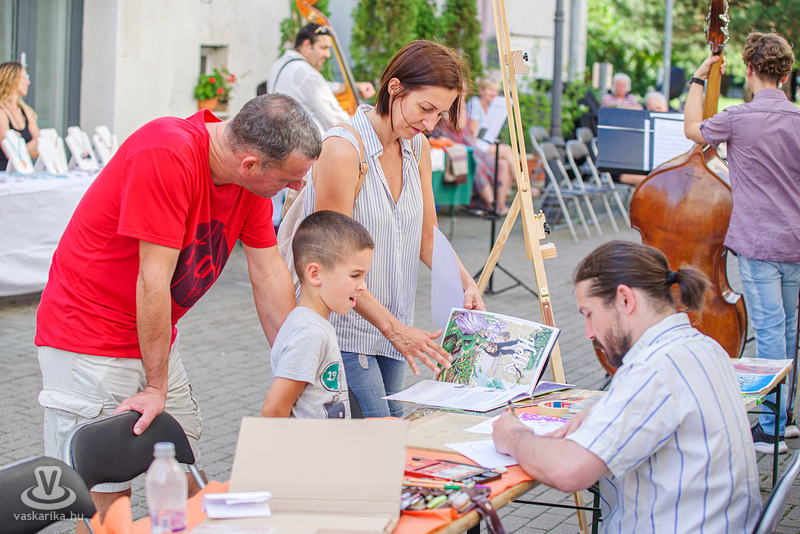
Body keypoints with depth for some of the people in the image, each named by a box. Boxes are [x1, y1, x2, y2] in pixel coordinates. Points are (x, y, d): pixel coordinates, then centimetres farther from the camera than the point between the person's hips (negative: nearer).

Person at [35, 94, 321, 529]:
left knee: (186, 479, 10)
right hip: (90, 344, -8)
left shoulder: (254, 175, -4)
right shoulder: (167, 154, -29)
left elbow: (270, 275, 3)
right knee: (106, 501, -5)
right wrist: (156, 387, -18)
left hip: (156, 339, 8)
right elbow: (153, 280, -25)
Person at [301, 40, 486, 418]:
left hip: (393, 329, 8)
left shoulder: (417, 147, 5)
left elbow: (427, 235, 13)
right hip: (345, 331, -8)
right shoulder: (343, 149, -19)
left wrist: (466, 283, -6)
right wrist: (394, 328, -22)